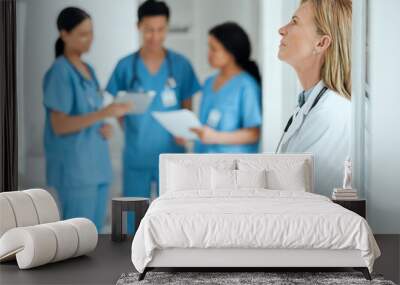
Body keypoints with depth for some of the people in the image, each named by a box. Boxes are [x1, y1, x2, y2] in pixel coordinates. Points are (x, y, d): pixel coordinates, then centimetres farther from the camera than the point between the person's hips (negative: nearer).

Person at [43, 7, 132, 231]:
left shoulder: (88, 70, 14)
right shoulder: (60, 72, -10)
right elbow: (59, 125, -16)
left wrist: (106, 128, 0)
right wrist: (104, 114, -24)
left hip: (97, 164, 8)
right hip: (74, 167, -8)